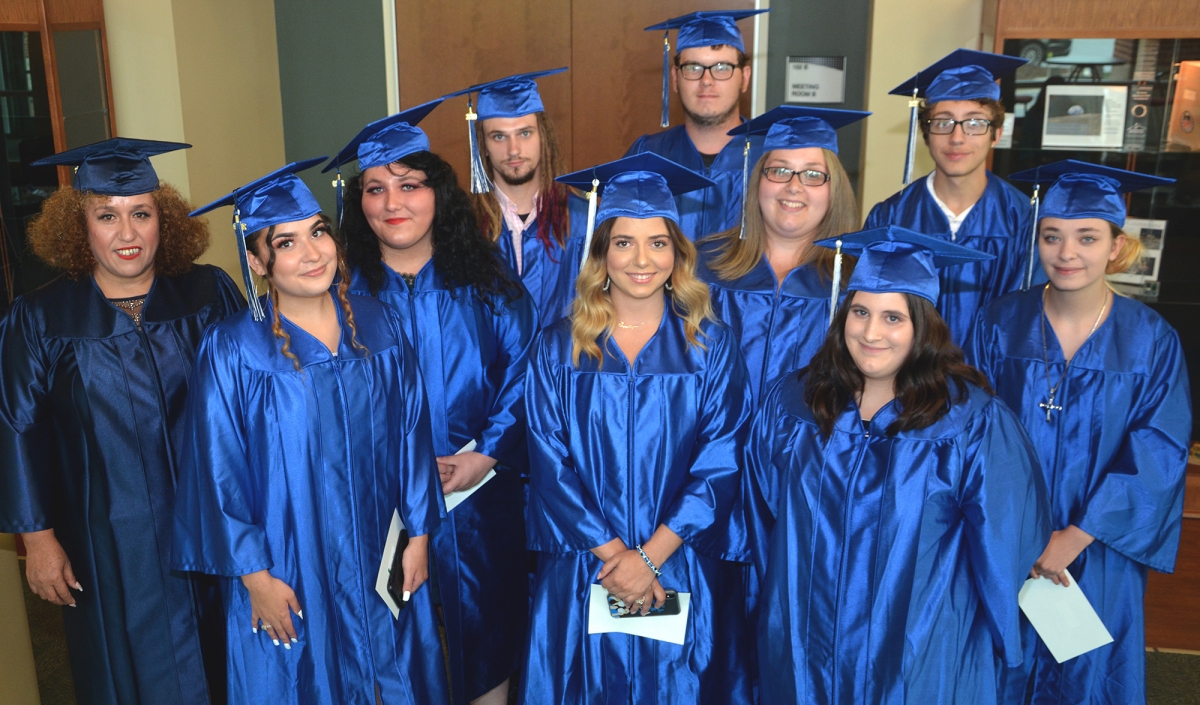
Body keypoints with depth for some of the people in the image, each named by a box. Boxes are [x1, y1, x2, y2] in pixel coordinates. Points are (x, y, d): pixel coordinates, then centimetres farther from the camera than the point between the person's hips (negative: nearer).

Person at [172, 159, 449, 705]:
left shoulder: (378, 325, -2)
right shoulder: (231, 351, -13)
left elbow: (411, 433, 2)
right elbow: (221, 474, -10)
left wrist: (419, 533, 2)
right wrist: (254, 575, -9)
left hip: (382, 564, 3)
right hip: (289, 576, -3)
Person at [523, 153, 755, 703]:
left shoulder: (710, 345, -3)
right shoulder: (560, 346, -1)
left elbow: (721, 464, -7)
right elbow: (549, 462, -5)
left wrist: (651, 556, -14)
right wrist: (612, 552, -12)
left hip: (686, 568, 0)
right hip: (581, 570, 1)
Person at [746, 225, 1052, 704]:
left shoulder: (974, 420, -14)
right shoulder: (791, 402, -4)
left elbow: (1005, 544, -6)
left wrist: (994, 634, 1)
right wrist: (781, 601, 11)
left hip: (920, 658, -2)